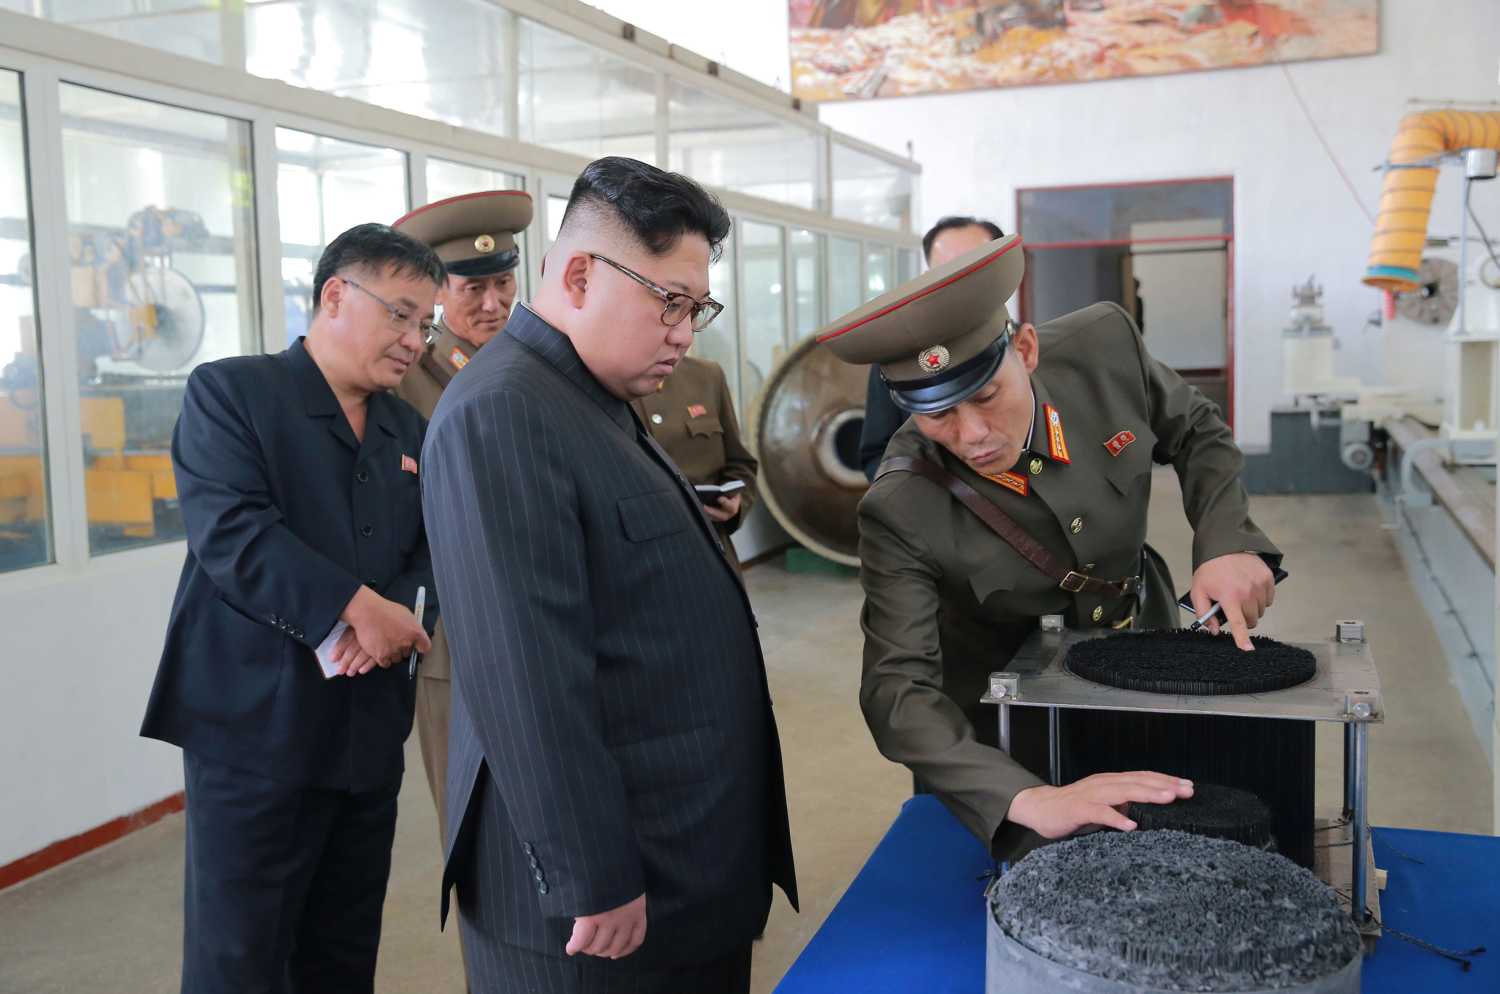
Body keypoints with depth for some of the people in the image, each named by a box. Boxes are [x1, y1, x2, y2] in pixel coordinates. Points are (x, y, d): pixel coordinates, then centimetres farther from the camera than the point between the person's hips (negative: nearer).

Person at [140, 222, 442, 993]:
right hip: (255, 725, -6)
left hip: (370, 724, 6)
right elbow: (230, 530, -18)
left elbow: (432, 554, 9)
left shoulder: (409, 429, 14)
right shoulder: (229, 391, -4)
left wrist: (401, 616, -13)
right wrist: (358, 607, -22)